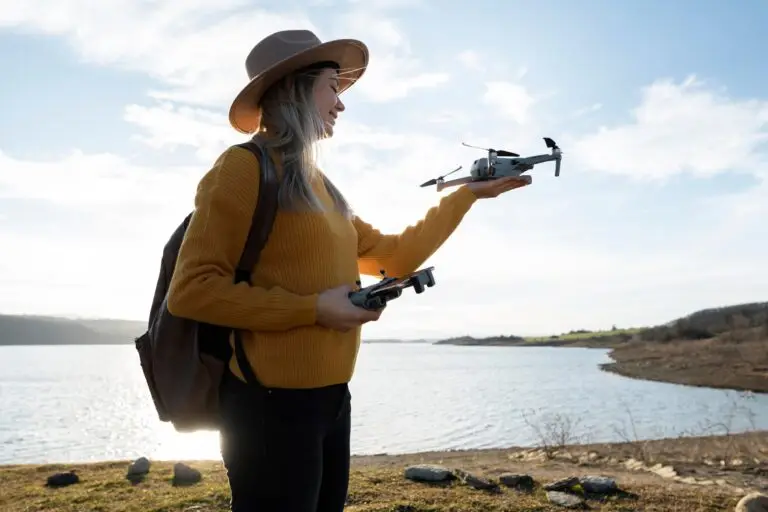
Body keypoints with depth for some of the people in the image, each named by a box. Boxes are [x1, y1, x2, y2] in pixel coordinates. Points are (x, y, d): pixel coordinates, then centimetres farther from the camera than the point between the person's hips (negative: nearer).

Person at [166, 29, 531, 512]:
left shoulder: (319, 185, 13)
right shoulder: (245, 167, -10)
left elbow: (396, 256, 17)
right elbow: (189, 290, -16)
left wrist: (468, 194, 19)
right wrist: (313, 309, -19)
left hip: (332, 399, 8)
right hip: (272, 404, -8)